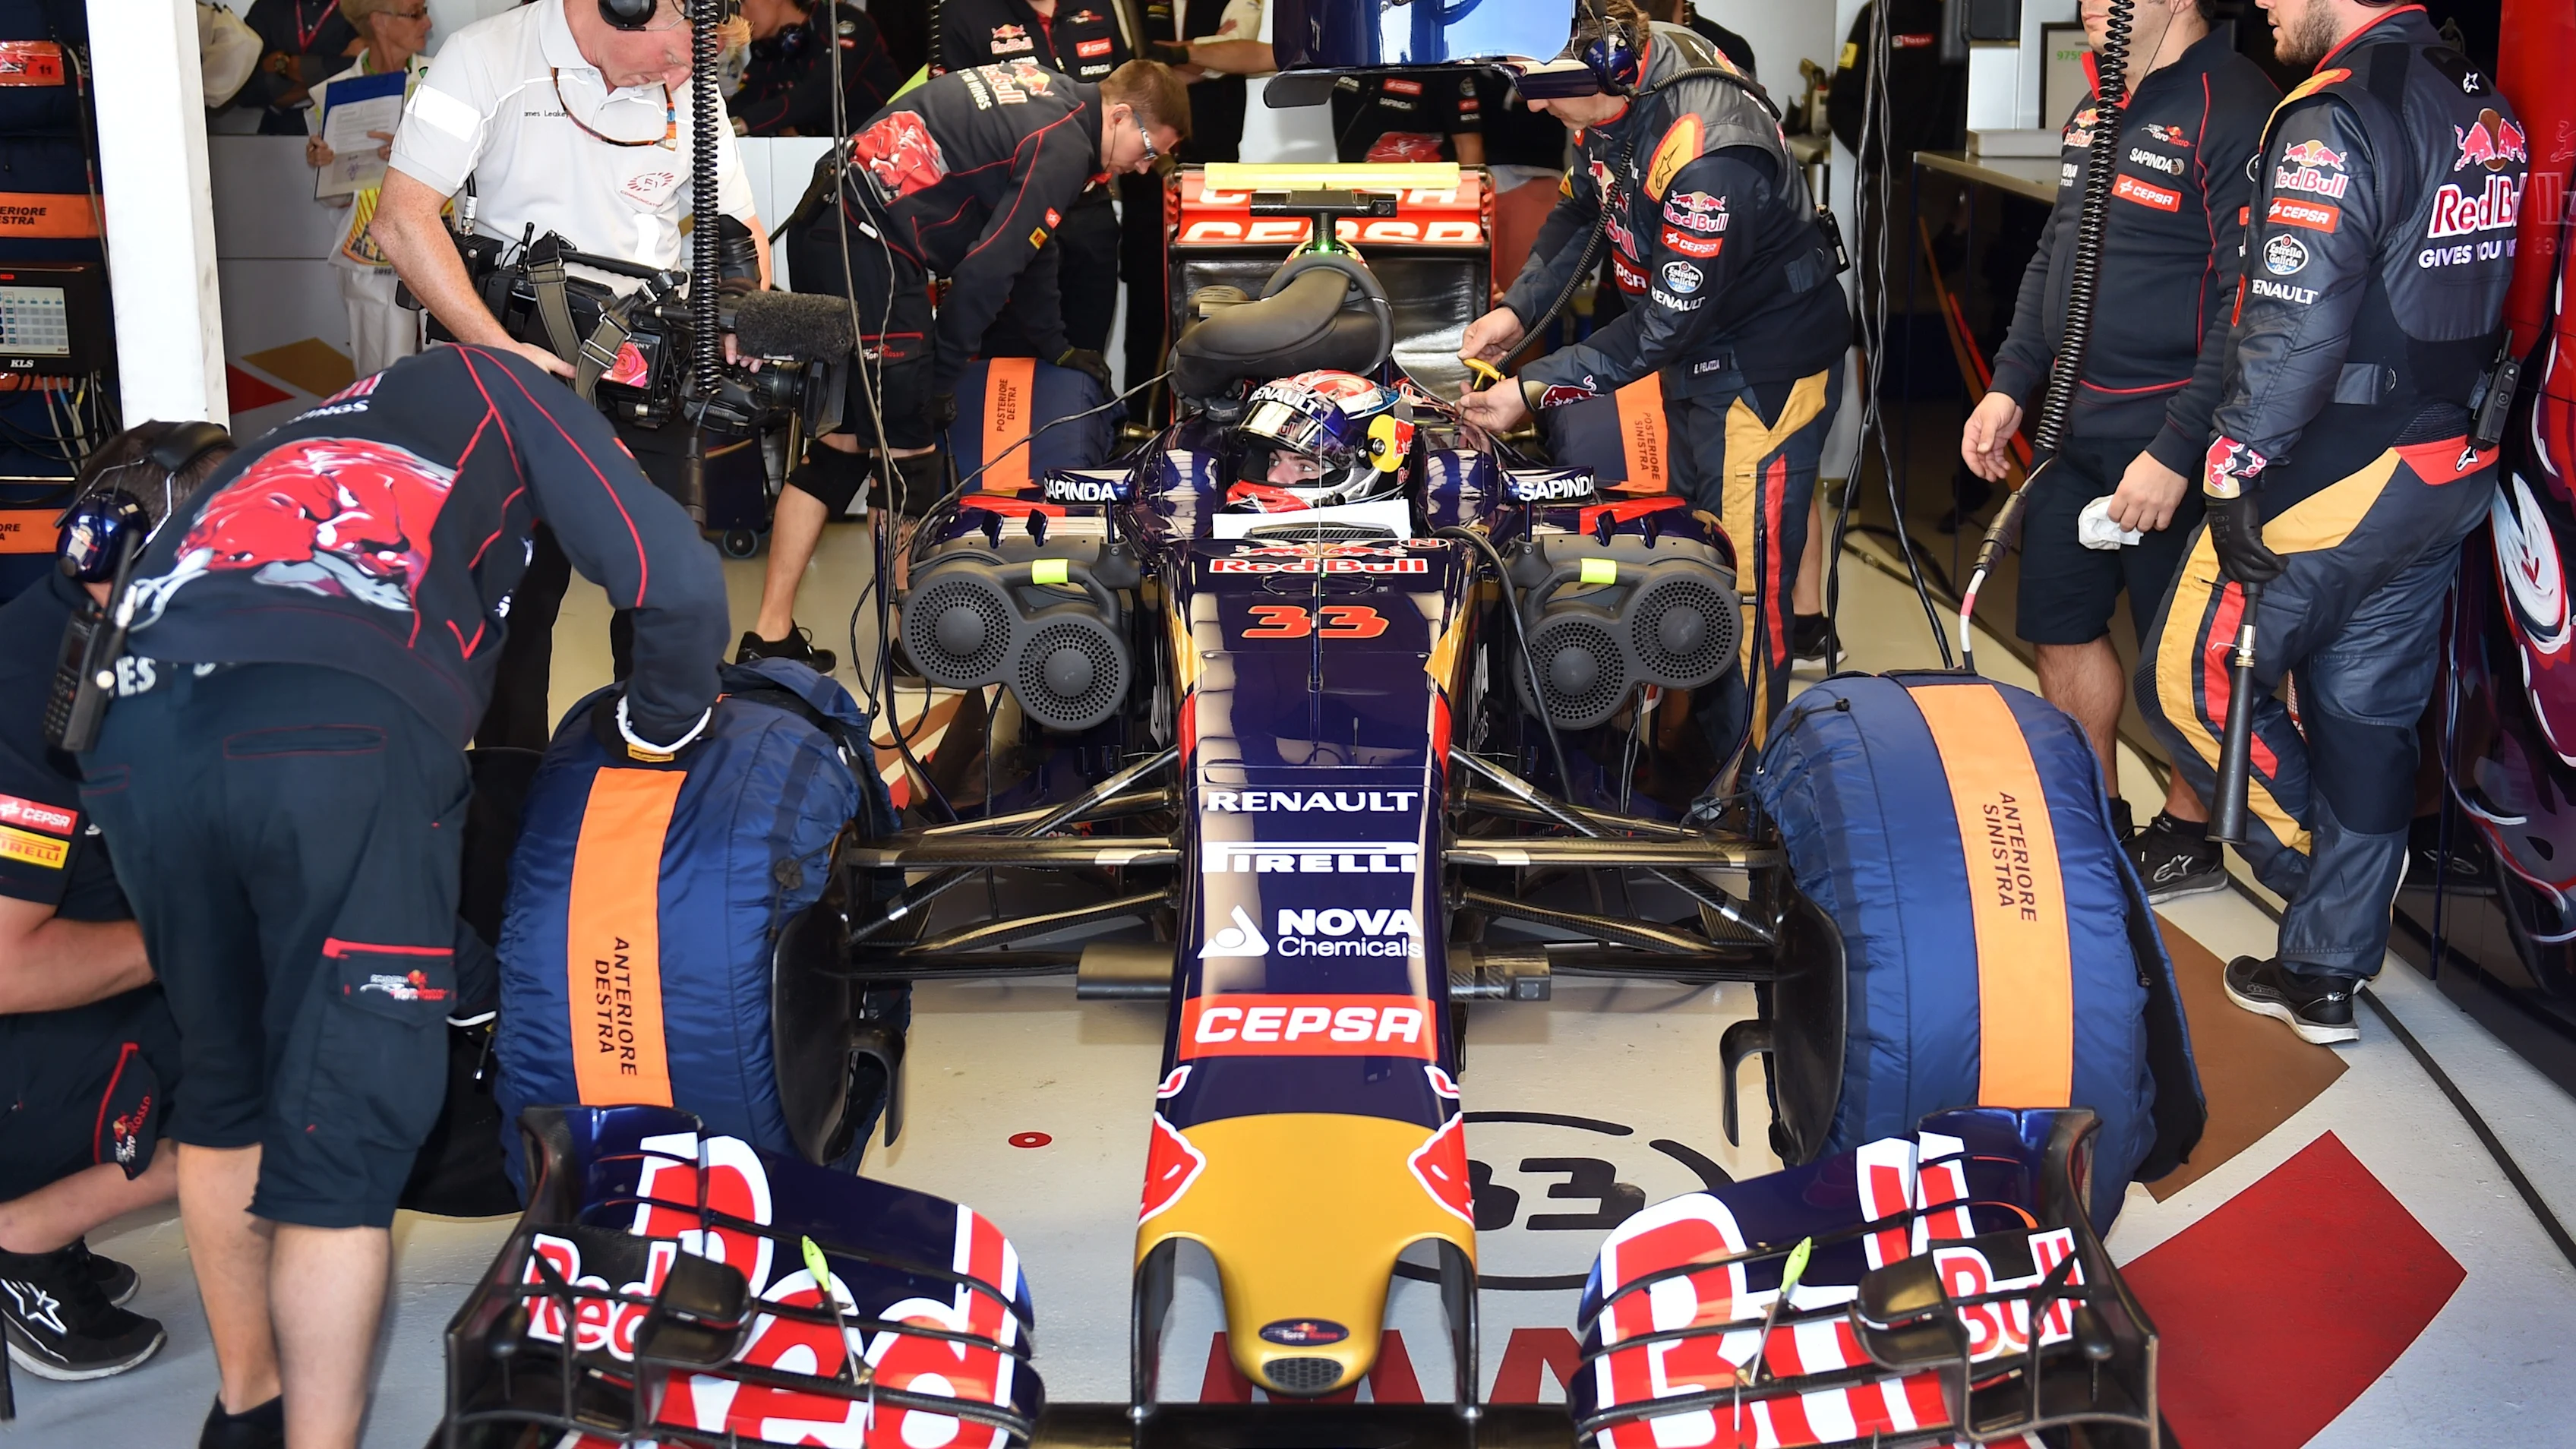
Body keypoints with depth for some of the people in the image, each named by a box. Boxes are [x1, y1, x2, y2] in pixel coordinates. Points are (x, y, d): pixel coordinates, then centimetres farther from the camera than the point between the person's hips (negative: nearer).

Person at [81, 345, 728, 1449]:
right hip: (348, 736, -6)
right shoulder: (502, 388, 24)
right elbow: (676, 579, 8)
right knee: (346, 1127, 1)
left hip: (136, 732, 6)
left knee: (225, 1089, 23)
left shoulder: (297, 440, 41)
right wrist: (657, 729, 26)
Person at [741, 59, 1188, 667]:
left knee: (841, 444, 12)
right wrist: (942, 376, -5)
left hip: (825, 227, 10)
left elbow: (1026, 239, 26)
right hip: (870, 246, -10)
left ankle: (771, 636, 13)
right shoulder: (1064, 148, -12)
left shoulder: (1051, 94, 17)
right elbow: (987, 270, -15)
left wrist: (1053, 344, 32)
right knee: (904, 450, 0)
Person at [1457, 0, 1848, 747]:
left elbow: (1667, 325, -28)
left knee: (1746, 582, -2)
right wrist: (1517, 308, -1)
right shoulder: (1614, 91, -8)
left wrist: (1535, 390, -24)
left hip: (1767, 370, -9)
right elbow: (1581, 208, 11)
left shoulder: (1710, 159, -35)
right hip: (1694, 360, 9)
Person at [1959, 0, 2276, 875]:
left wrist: (2177, 452, -23)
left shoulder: (2236, 112, -17)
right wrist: (2009, 388, 14)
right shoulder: (2098, 109, 12)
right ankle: (2096, 822, 30)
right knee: (2059, 622, 15)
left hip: (2169, 433, -9)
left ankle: (2186, 840, 22)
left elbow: (2250, 309, -22)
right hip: (2075, 422, 9)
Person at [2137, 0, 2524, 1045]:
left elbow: (2293, 328, -23)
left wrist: (2232, 474, -16)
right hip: (2451, 478, 9)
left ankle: (2319, 859, 13)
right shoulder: (2486, 110, 9)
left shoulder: (2334, 119, -18)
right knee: (2367, 716, 14)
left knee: (2191, 683, 7)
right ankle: (2326, 972, 22)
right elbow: (2484, 303, 16)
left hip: (2332, 485, -9)